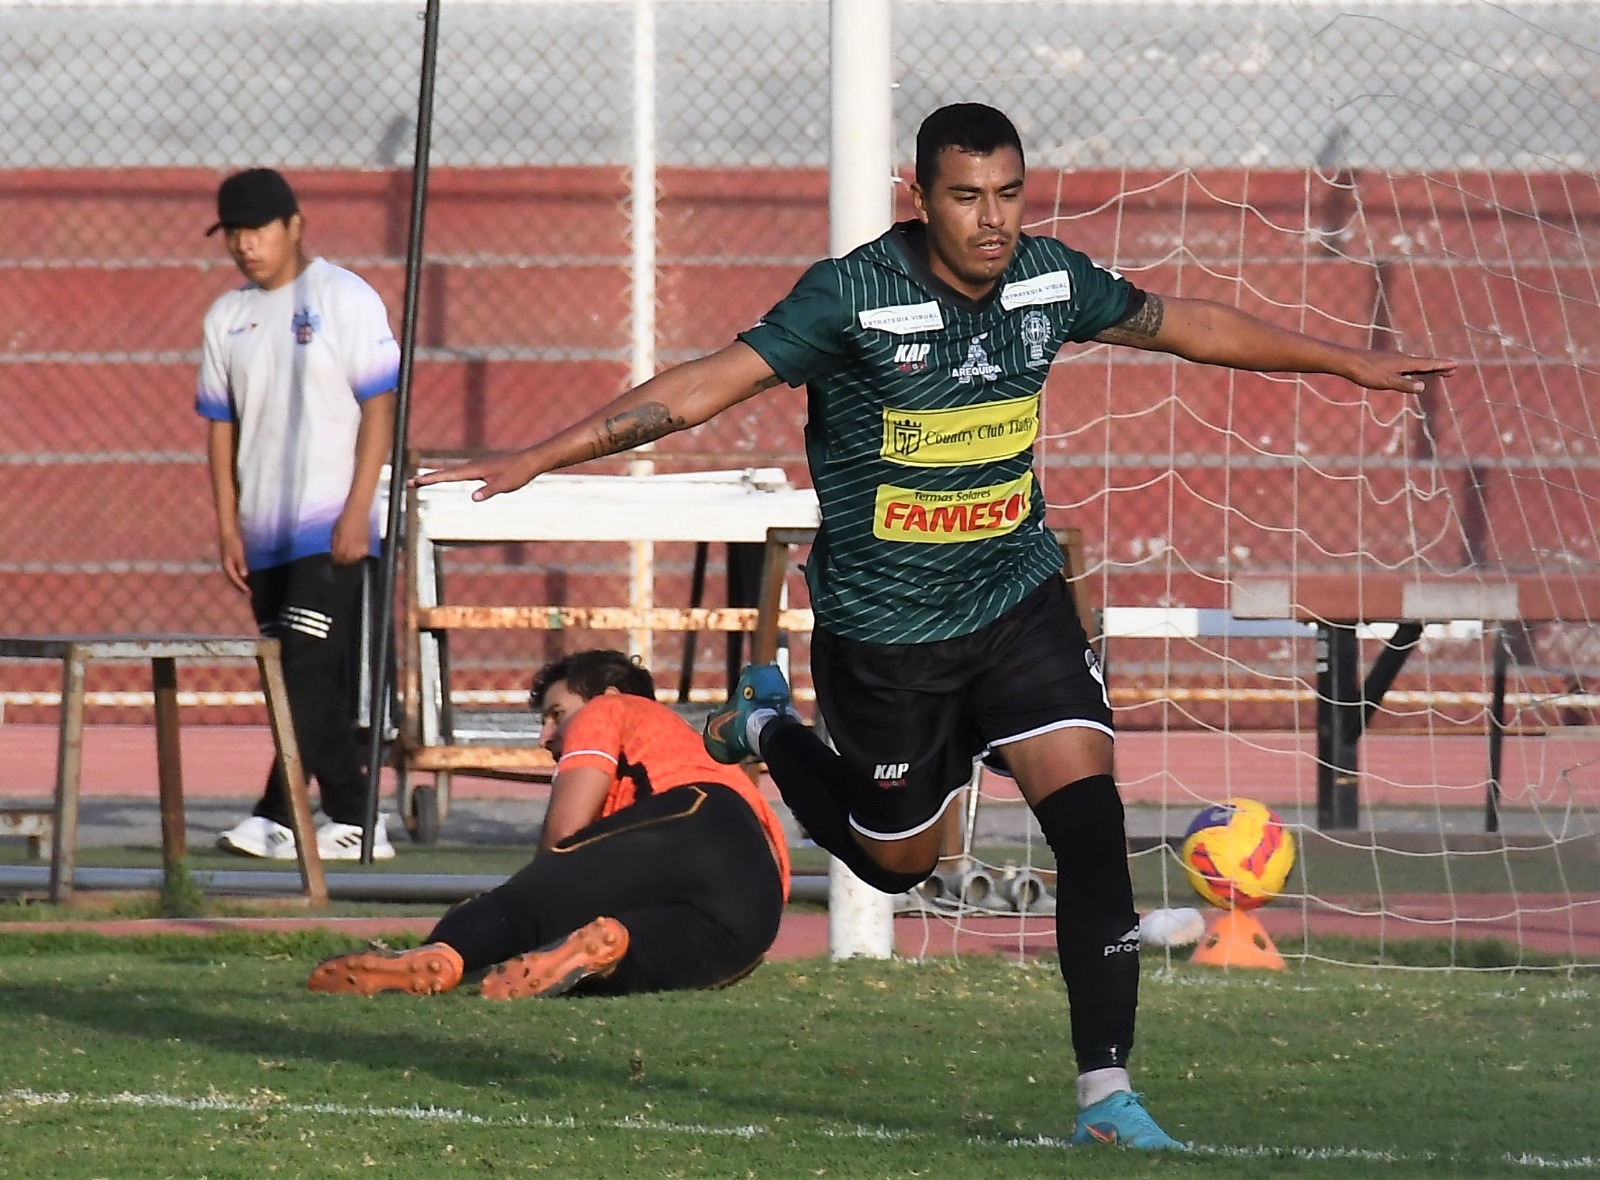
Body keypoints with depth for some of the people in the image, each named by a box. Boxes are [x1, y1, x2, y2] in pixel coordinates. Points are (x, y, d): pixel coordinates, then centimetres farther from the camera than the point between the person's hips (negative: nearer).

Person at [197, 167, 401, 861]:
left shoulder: (346, 300, -4)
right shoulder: (226, 318, 13)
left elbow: (379, 407, -8)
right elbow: (221, 425, 15)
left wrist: (357, 512, -15)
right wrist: (227, 526, 8)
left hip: (331, 531, -6)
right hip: (264, 537, 6)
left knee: (310, 670, -13)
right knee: (297, 678, 6)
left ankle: (276, 820, -18)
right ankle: (352, 823, 11)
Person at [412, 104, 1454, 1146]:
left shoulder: (1050, 279, -5)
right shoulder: (852, 297, -19)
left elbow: (1182, 324, 12)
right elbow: (707, 385, -18)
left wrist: (1352, 363, 20)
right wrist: (535, 459, -23)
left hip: (1020, 600, 3)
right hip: (885, 627, -3)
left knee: (1092, 820, -14)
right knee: (897, 860, 14)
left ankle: (1106, 1093, -10)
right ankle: (769, 732, 43)